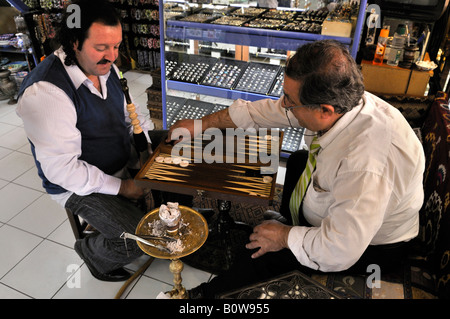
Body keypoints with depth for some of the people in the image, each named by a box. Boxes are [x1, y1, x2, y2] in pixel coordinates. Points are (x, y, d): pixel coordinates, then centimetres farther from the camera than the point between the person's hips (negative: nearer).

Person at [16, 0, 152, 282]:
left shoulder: (106, 67, -2)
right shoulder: (45, 91, -28)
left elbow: (130, 112, 11)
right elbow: (61, 168, -27)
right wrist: (120, 187, -22)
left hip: (125, 164, 8)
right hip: (81, 187, -8)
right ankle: (94, 253, 15)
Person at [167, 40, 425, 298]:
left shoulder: (365, 162, -42)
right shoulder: (341, 102, -18)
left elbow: (338, 252, -38)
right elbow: (267, 110, -7)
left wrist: (284, 238, -19)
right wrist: (202, 123, 1)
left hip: (372, 249, -7)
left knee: (264, 251, -13)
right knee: (298, 161, 21)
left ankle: (214, 292, 20)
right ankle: (288, 219, 50)